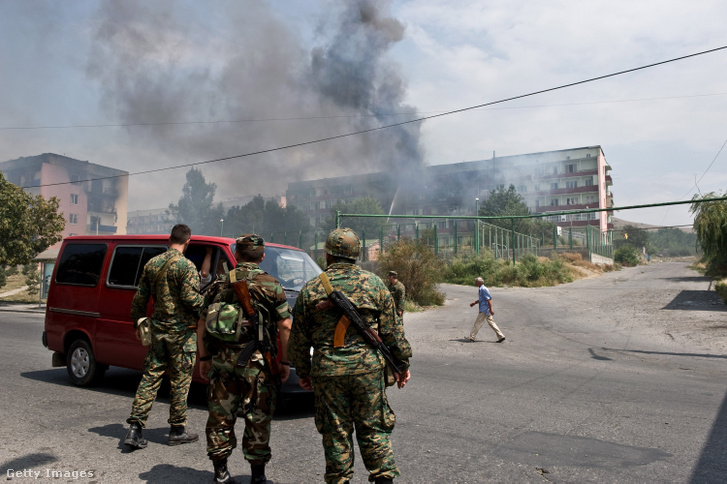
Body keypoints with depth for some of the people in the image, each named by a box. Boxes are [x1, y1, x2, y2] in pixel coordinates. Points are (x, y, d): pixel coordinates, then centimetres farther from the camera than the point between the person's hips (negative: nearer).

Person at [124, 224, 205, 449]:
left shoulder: (151, 264, 8)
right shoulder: (186, 266, -13)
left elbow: (139, 298, 12)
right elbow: (191, 298, -19)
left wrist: (138, 323, 23)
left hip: (158, 330, 6)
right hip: (181, 332, -6)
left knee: (150, 378, 10)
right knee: (180, 381, 5)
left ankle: (134, 427, 7)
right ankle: (178, 430, 14)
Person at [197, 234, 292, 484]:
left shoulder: (219, 283, 5)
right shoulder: (271, 285, -3)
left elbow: (202, 324, 7)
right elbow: (285, 327, -7)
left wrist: (204, 357, 15)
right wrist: (285, 362, 0)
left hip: (221, 361, 3)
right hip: (257, 364, -2)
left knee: (220, 416, 13)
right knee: (258, 419, 8)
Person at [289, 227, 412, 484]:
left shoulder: (310, 289, 2)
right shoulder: (374, 284, 1)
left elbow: (298, 339, 7)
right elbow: (392, 330, 2)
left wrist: (303, 372, 18)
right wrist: (403, 364, 12)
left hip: (327, 371, 0)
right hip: (368, 367, 0)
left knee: (335, 432, 12)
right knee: (373, 427, 11)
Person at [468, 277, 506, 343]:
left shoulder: (483, 289, -16)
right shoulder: (480, 289, 15)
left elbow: (489, 299, -20)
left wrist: (491, 309, -23)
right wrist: (474, 303, 20)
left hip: (484, 310, -10)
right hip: (484, 309, 10)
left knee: (478, 323, -3)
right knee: (491, 323, 10)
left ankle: (471, 337, 4)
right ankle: (501, 336, 11)